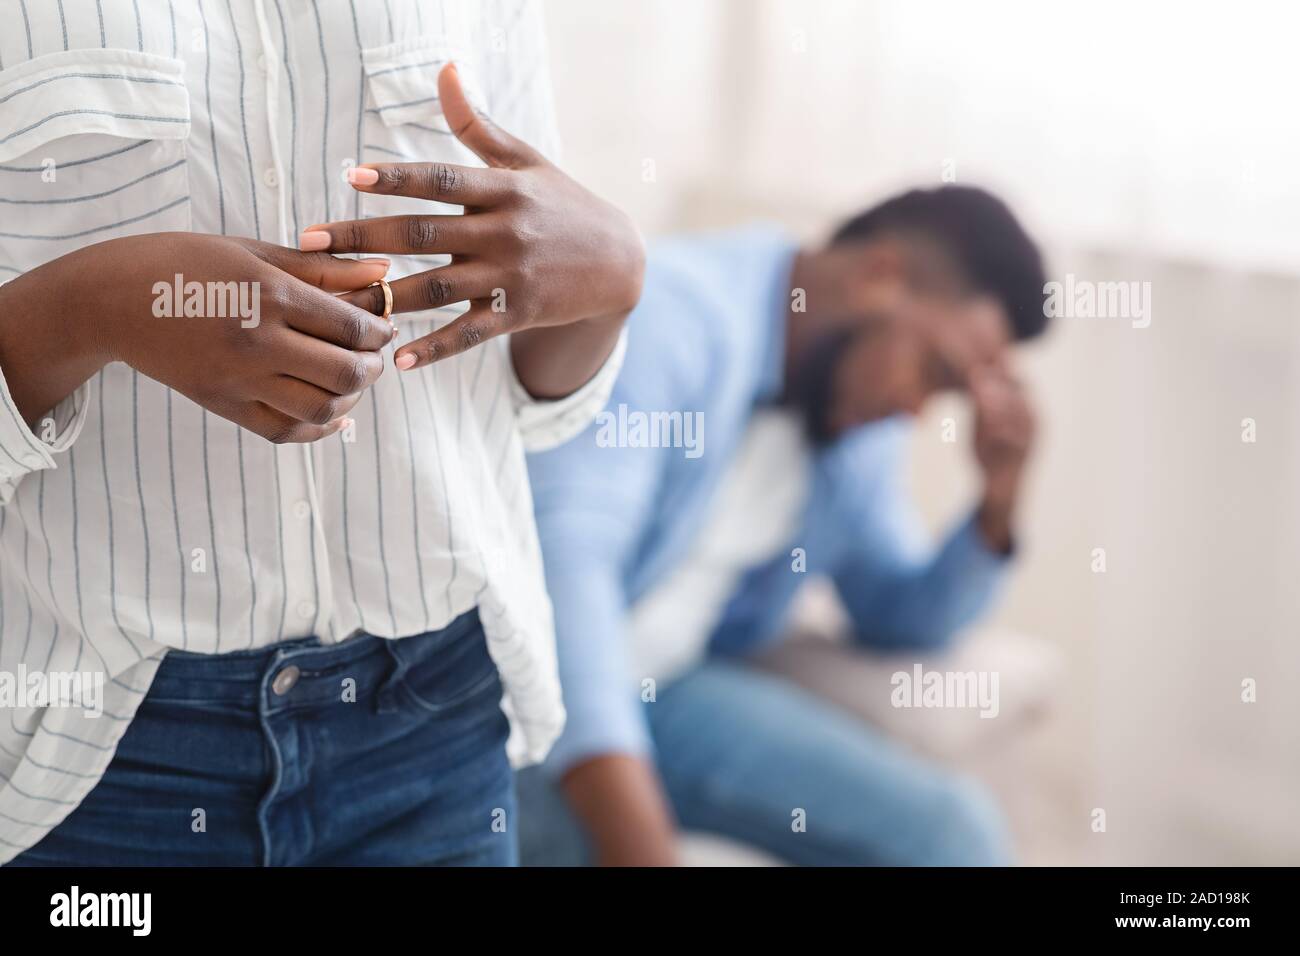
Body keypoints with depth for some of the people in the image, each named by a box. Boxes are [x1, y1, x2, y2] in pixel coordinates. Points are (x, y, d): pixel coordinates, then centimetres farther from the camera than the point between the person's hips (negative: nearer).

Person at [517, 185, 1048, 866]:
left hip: (666, 688, 7)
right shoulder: (666, 310, -19)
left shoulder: (861, 413, 7)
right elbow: (563, 559, -31)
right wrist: (639, 845, -38)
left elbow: (899, 616, 18)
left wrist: (1001, 499, -1)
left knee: (947, 830, -9)